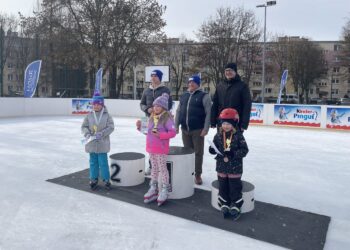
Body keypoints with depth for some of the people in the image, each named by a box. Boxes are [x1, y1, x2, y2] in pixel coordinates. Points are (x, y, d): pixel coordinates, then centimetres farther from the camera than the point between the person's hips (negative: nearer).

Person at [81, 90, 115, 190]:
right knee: (93, 162, 12)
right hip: (91, 143, 3)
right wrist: (88, 135, -13)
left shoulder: (107, 115, -4)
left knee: (103, 162, 1)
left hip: (102, 143, -3)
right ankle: (94, 179, 24)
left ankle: (106, 179, 13)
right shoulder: (89, 115, 3)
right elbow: (84, 127, 4)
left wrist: (101, 134, -19)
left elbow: (111, 127, -9)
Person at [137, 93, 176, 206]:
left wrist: (160, 135, -27)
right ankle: (153, 189, 29)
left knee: (162, 169, 3)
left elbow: (173, 132, -19)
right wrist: (140, 127, 0)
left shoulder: (167, 118, -13)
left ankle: (164, 191, 15)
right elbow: (148, 130, 16)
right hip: (150, 147, 7)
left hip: (161, 149, -7)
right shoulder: (151, 117, 9)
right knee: (154, 168, 18)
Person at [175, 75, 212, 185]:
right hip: (185, 130, 5)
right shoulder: (183, 96, 13)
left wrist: (205, 128, -15)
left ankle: (198, 175, 13)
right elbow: (178, 111, 15)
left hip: (198, 130, -5)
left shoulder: (204, 96, -4)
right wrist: (176, 125, 9)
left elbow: (209, 113, -9)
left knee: (198, 152, 2)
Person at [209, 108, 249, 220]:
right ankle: (224, 205, 27)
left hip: (235, 167, -3)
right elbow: (214, 147, 6)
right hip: (221, 166, 3)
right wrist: (212, 149, -18)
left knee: (235, 187, 7)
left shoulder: (238, 136, -11)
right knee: (223, 186, 12)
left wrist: (233, 153, -25)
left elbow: (244, 150, -13)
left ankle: (236, 206, 21)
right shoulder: (218, 135, -1)